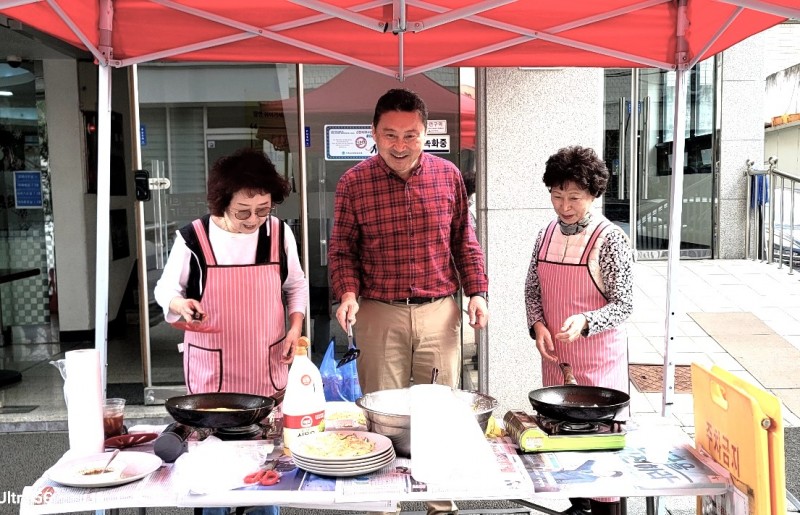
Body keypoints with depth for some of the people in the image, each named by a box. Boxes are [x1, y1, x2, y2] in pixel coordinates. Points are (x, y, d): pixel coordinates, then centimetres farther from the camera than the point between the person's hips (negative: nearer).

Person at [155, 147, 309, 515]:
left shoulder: (280, 233, -2)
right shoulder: (192, 239, -11)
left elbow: (296, 286, 12)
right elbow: (165, 289, 3)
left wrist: (295, 326, -3)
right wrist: (180, 304, -19)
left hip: (267, 368, 2)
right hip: (211, 369, -2)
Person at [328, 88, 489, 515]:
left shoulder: (448, 175, 3)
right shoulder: (354, 183, -4)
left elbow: (464, 240, 11)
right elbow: (342, 248, 4)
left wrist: (477, 292, 3)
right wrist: (348, 294, -12)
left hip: (440, 312, 2)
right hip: (379, 314, -2)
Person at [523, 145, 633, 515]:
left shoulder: (609, 239, -12)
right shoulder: (546, 235, 4)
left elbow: (623, 305, -12)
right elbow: (532, 290, 13)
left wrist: (584, 321, -29)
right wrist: (538, 326, -5)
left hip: (599, 356, -5)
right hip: (555, 355, 5)